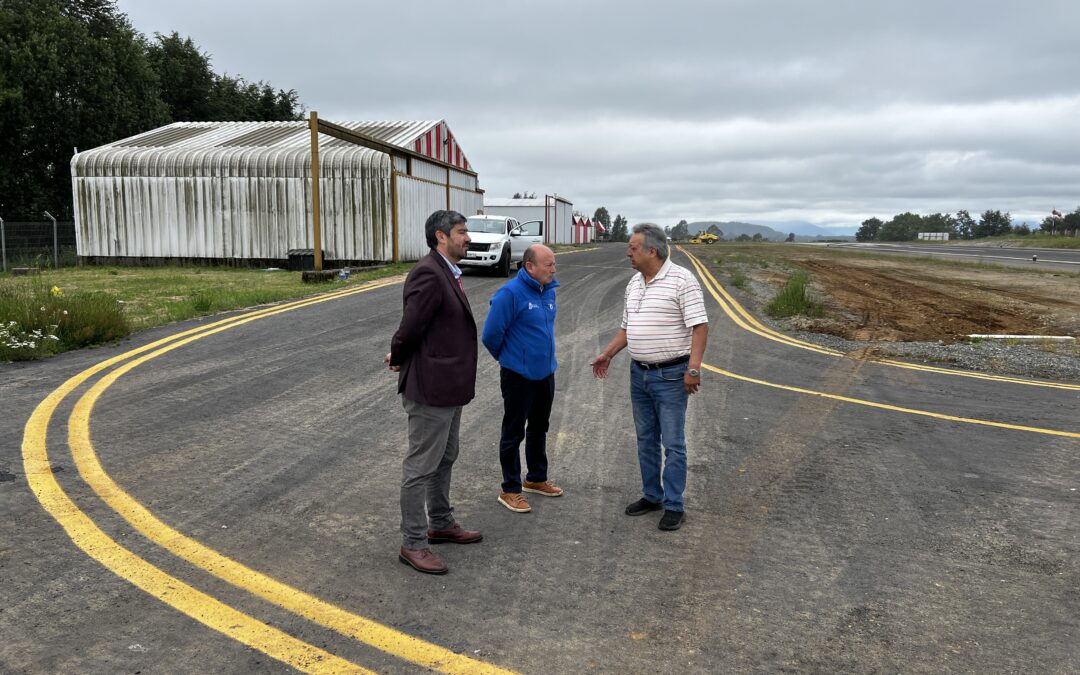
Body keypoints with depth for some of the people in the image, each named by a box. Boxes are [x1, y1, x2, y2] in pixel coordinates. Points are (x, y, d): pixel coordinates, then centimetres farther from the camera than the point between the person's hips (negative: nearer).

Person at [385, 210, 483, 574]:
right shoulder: (429, 274, -21)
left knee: (444, 460, 21)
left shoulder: (447, 272, 12)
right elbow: (410, 327, -22)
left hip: (449, 387, 10)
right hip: (430, 388, -10)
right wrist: (398, 360, -4)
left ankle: (440, 524, 37)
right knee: (421, 466, 1)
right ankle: (413, 544, 13)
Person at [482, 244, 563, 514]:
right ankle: (510, 490, 15)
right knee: (514, 433, 4)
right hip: (519, 376, -7)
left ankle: (536, 479, 37)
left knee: (539, 429, 20)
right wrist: (507, 357, -1)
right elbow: (491, 334, -17)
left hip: (545, 373, 8)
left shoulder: (549, 290, 3)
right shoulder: (510, 293, -21)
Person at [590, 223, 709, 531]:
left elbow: (700, 326, -17)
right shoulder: (634, 283, 10)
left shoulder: (681, 280, -13)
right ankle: (651, 495, 28)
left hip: (670, 375, -7)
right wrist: (607, 354, 13)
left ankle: (673, 505, 11)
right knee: (646, 440, 15)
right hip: (639, 374, 7)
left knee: (673, 443, 1)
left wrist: (693, 368, -23)